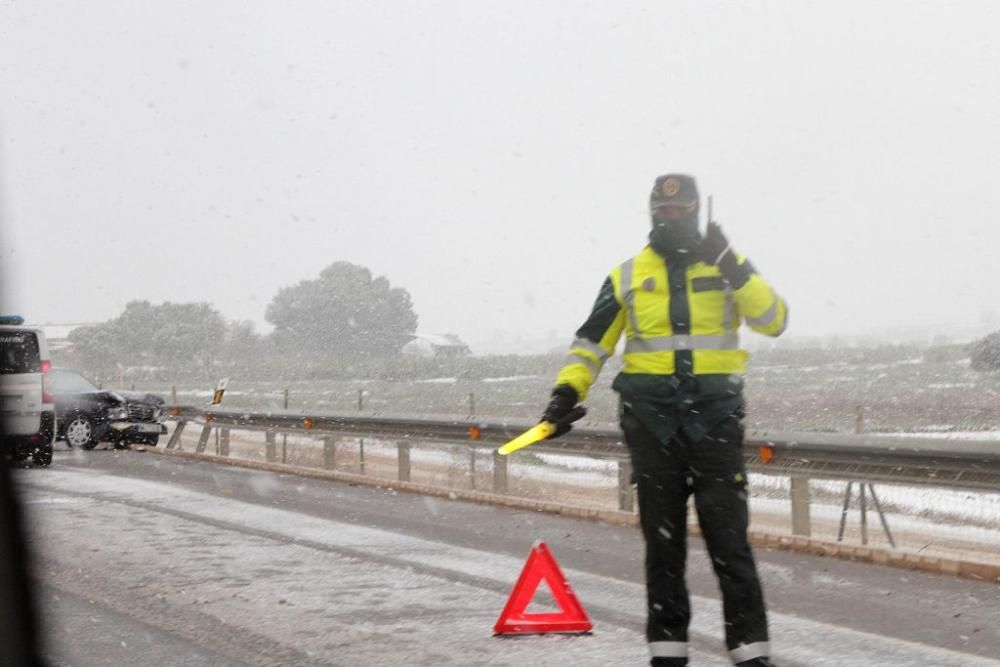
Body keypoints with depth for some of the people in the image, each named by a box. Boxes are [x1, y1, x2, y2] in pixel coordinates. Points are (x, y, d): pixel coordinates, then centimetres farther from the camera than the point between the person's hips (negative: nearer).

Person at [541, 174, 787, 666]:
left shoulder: (727, 264, 6)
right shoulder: (628, 275, 9)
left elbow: (773, 321, -7)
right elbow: (592, 341, 9)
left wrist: (733, 268, -18)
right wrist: (568, 390, -6)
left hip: (715, 416, -1)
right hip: (651, 418, 2)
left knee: (728, 538, -5)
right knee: (663, 539, 5)